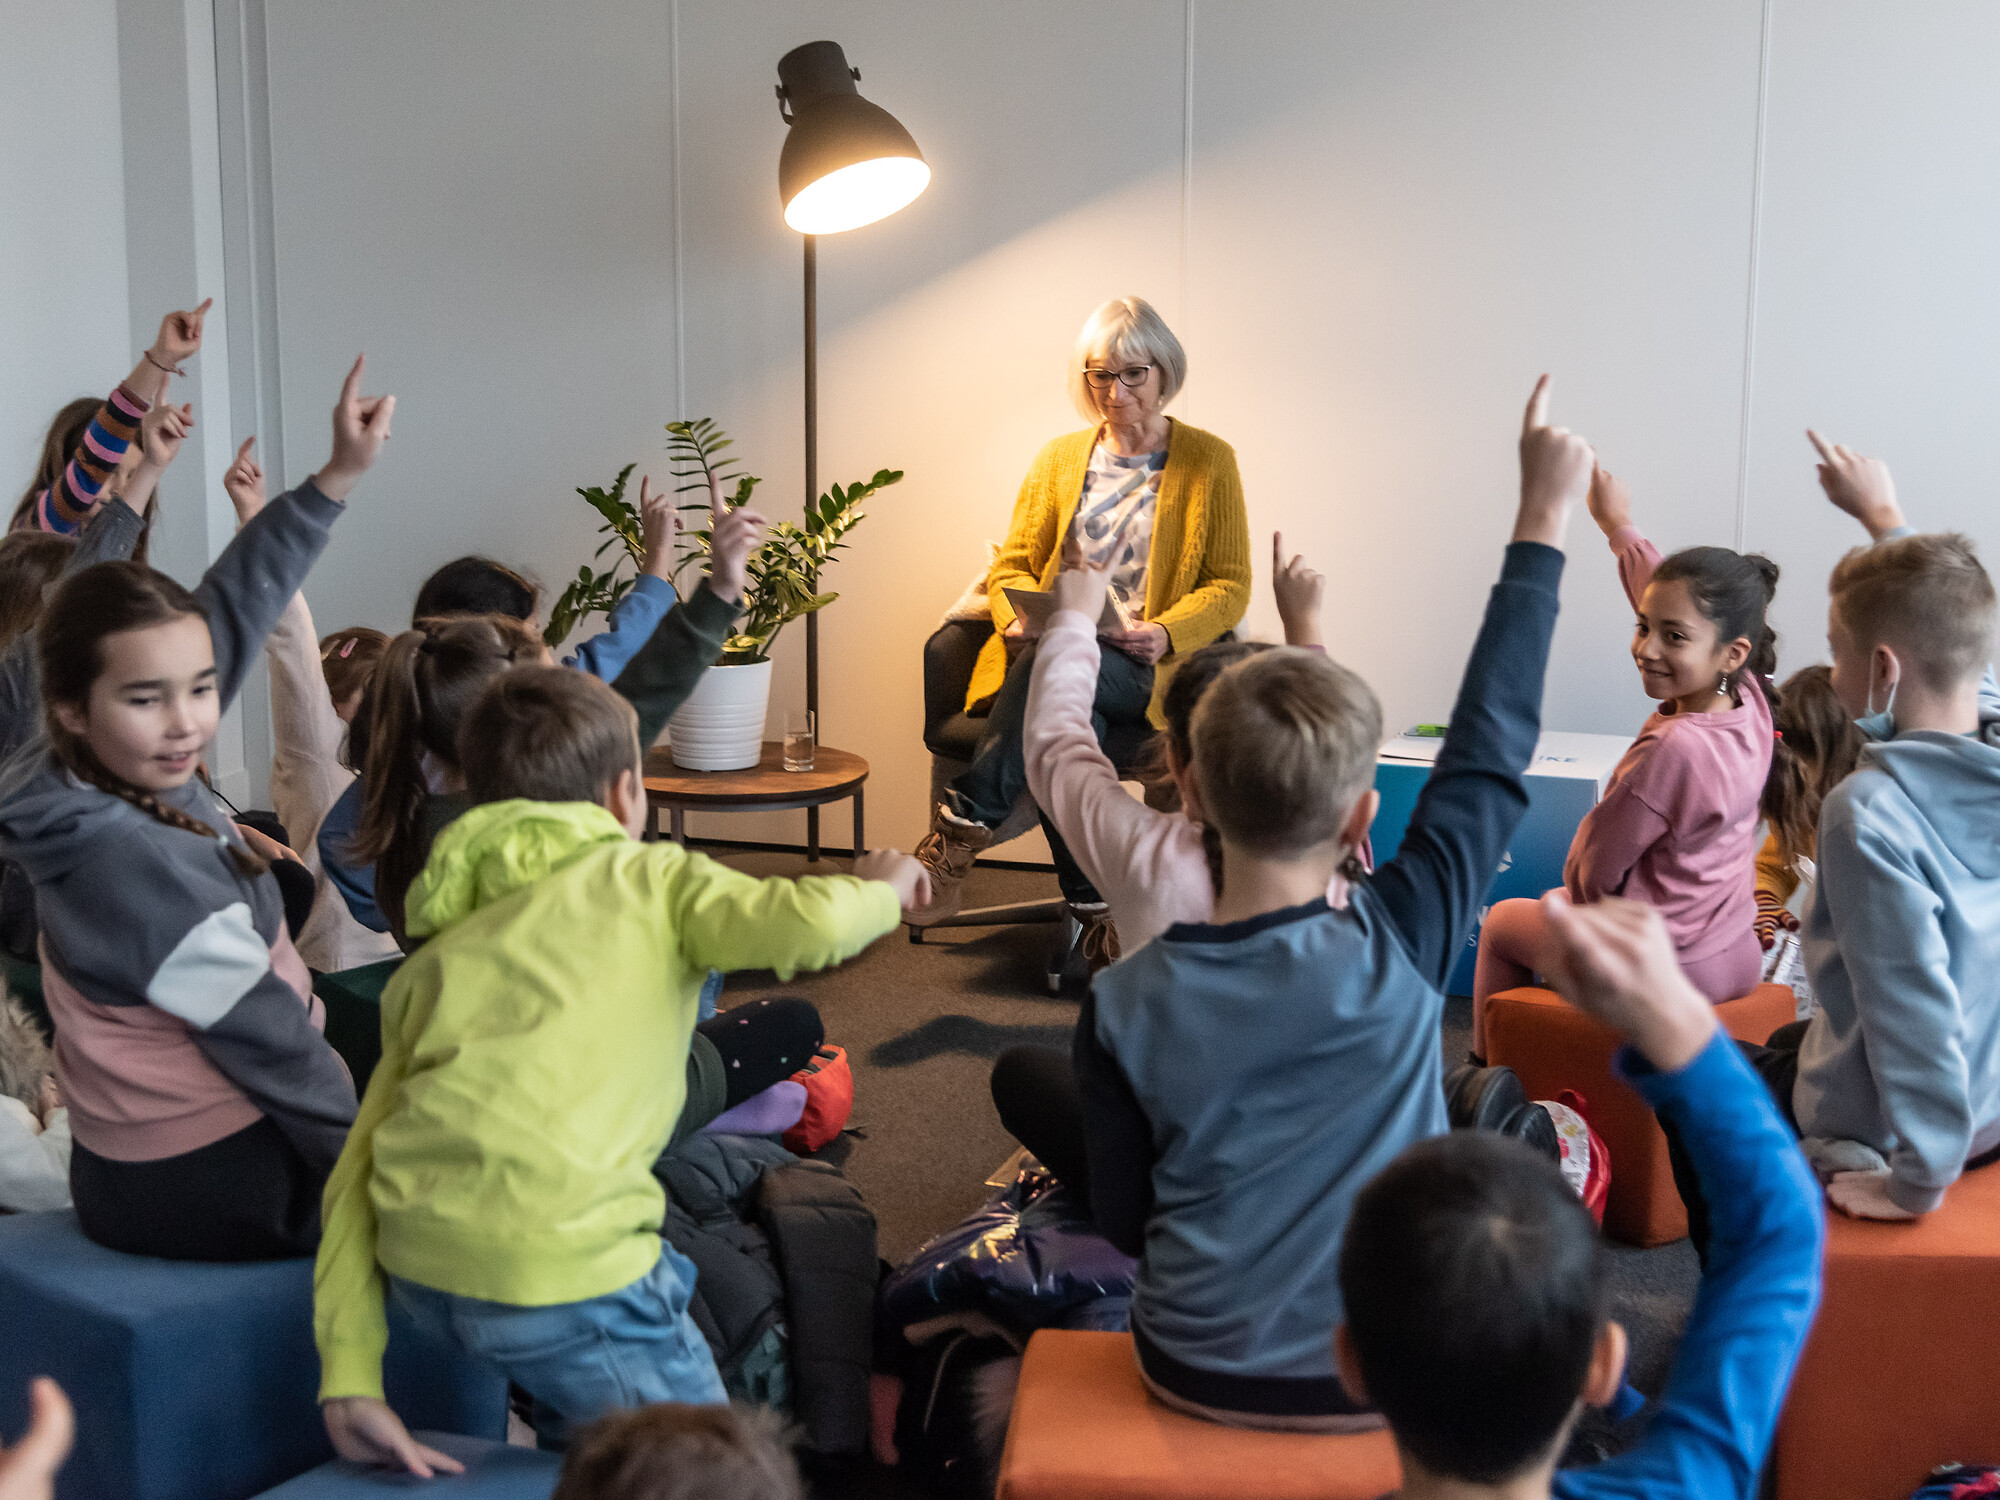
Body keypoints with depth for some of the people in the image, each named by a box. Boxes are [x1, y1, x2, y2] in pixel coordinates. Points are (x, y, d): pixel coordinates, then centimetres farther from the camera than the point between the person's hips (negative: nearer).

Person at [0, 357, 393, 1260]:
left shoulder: (118, 789, -3)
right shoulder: (136, 867, -28)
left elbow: (231, 610, 2)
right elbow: (267, 1044, -23)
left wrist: (336, 479, 1)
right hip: (210, 1194, -9)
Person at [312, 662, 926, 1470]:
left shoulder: (436, 952, 23)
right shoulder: (648, 876, 10)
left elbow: (359, 1164, 14)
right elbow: (809, 925, -7)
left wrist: (350, 1380, 10)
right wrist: (880, 889, 15)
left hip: (416, 1274, 6)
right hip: (554, 1267, -6)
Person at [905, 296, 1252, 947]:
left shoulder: (1208, 461, 10)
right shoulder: (1059, 459, 18)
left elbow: (1230, 585, 5)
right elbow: (1010, 568, 18)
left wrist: (1164, 633, -15)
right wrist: (1021, 618, -7)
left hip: (1145, 669, -2)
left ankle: (962, 829, -36)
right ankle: (1091, 912, -33)